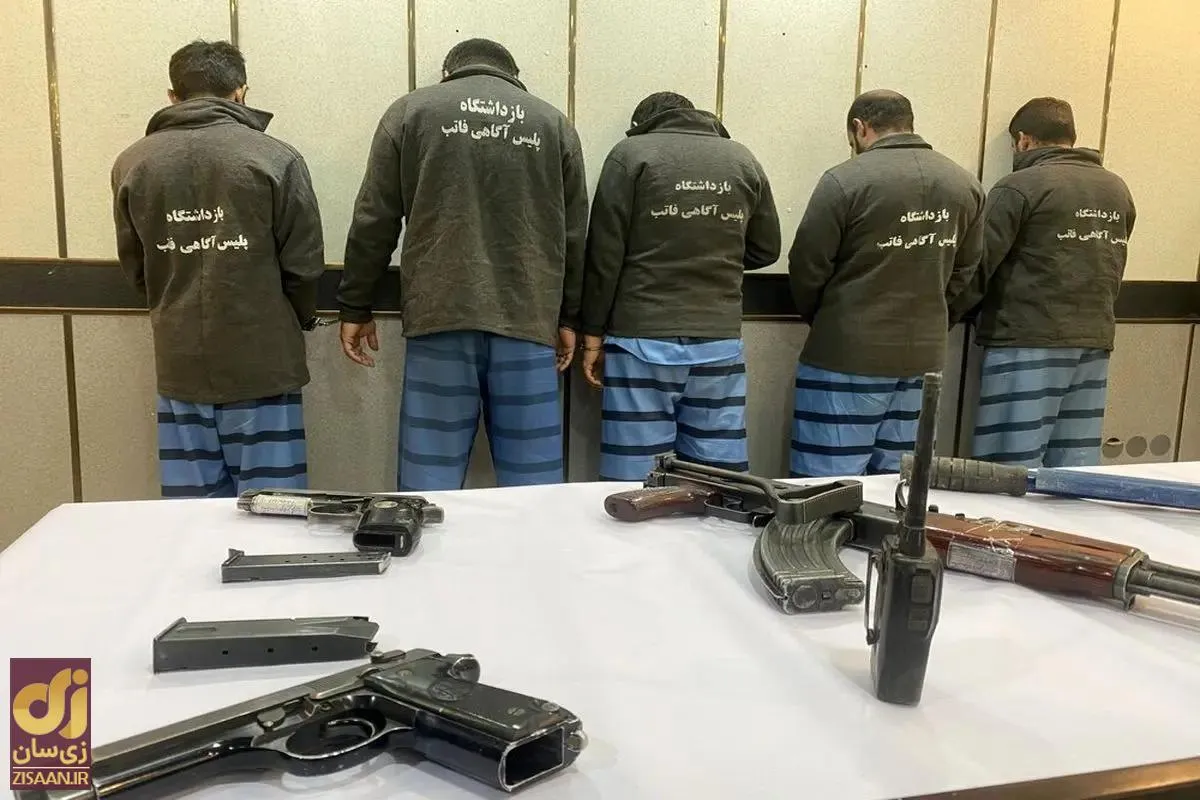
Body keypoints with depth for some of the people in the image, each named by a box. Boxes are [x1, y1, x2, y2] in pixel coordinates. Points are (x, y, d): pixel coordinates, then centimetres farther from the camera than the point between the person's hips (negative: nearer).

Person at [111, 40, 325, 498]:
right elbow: (304, 263, -5)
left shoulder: (132, 164, 3)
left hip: (179, 366, 4)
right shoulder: (275, 158, -8)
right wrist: (299, 321, 14)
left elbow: (134, 267, 9)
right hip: (262, 363, -3)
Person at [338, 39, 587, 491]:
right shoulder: (554, 123, 14)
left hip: (441, 316, -1)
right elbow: (574, 234, 13)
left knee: (431, 478, 5)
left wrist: (355, 308, 16)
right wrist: (568, 318, 21)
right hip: (529, 319, 1)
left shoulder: (410, 111, 11)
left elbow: (373, 223, 8)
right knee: (533, 478, 7)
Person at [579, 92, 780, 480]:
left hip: (643, 339, -3)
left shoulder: (631, 153, 1)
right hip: (720, 342, 3)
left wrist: (593, 333, 3)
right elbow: (765, 250, 17)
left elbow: (605, 253, -3)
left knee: (639, 483, 2)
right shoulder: (743, 159, 11)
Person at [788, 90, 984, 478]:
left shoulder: (844, 180, -12)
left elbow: (807, 268, -7)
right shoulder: (965, 184, 6)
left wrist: (822, 320, 11)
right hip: (924, 355, 6)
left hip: (849, 356, -6)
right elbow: (964, 271, 10)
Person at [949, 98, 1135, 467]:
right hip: (1095, 342, 7)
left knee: (1011, 470, -1)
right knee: (1076, 472, 10)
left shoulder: (1019, 187, -7)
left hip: (1029, 343, -7)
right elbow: (1112, 272, 18)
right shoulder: (1118, 191, 14)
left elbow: (976, 267, -10)